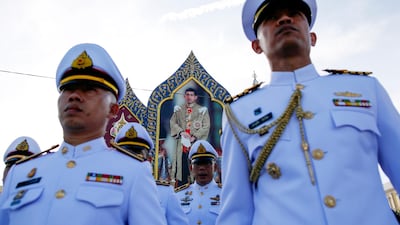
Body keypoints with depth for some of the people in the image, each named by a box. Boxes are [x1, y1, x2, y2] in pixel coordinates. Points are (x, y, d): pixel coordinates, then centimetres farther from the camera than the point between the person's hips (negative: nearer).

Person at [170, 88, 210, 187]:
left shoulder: (202, 110, 3)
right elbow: (172, 122, 5)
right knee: (181, 166, 4)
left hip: (196, 144, -2)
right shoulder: (178, 109, 13)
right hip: (182, 144, 2)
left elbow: (206, 126, -3)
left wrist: (195, 136, -14)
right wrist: (181, 132, -11)